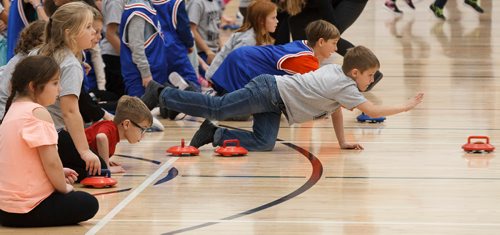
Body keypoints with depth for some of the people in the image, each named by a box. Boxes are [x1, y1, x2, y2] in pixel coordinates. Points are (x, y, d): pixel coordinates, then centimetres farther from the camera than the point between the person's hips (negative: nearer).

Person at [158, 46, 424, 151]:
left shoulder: (336, 70, 12)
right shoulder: (346, 87, -15)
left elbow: (335, 110, 23)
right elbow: (373, 111, -18)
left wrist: (342, 142, 20)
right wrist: (407, 106, -9)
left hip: (272, 102, 9)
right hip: (270, 92, -9)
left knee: (264, 143, -1)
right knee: (216, 109, -9)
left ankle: (216, 135, 1)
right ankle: (162, 96, -4)